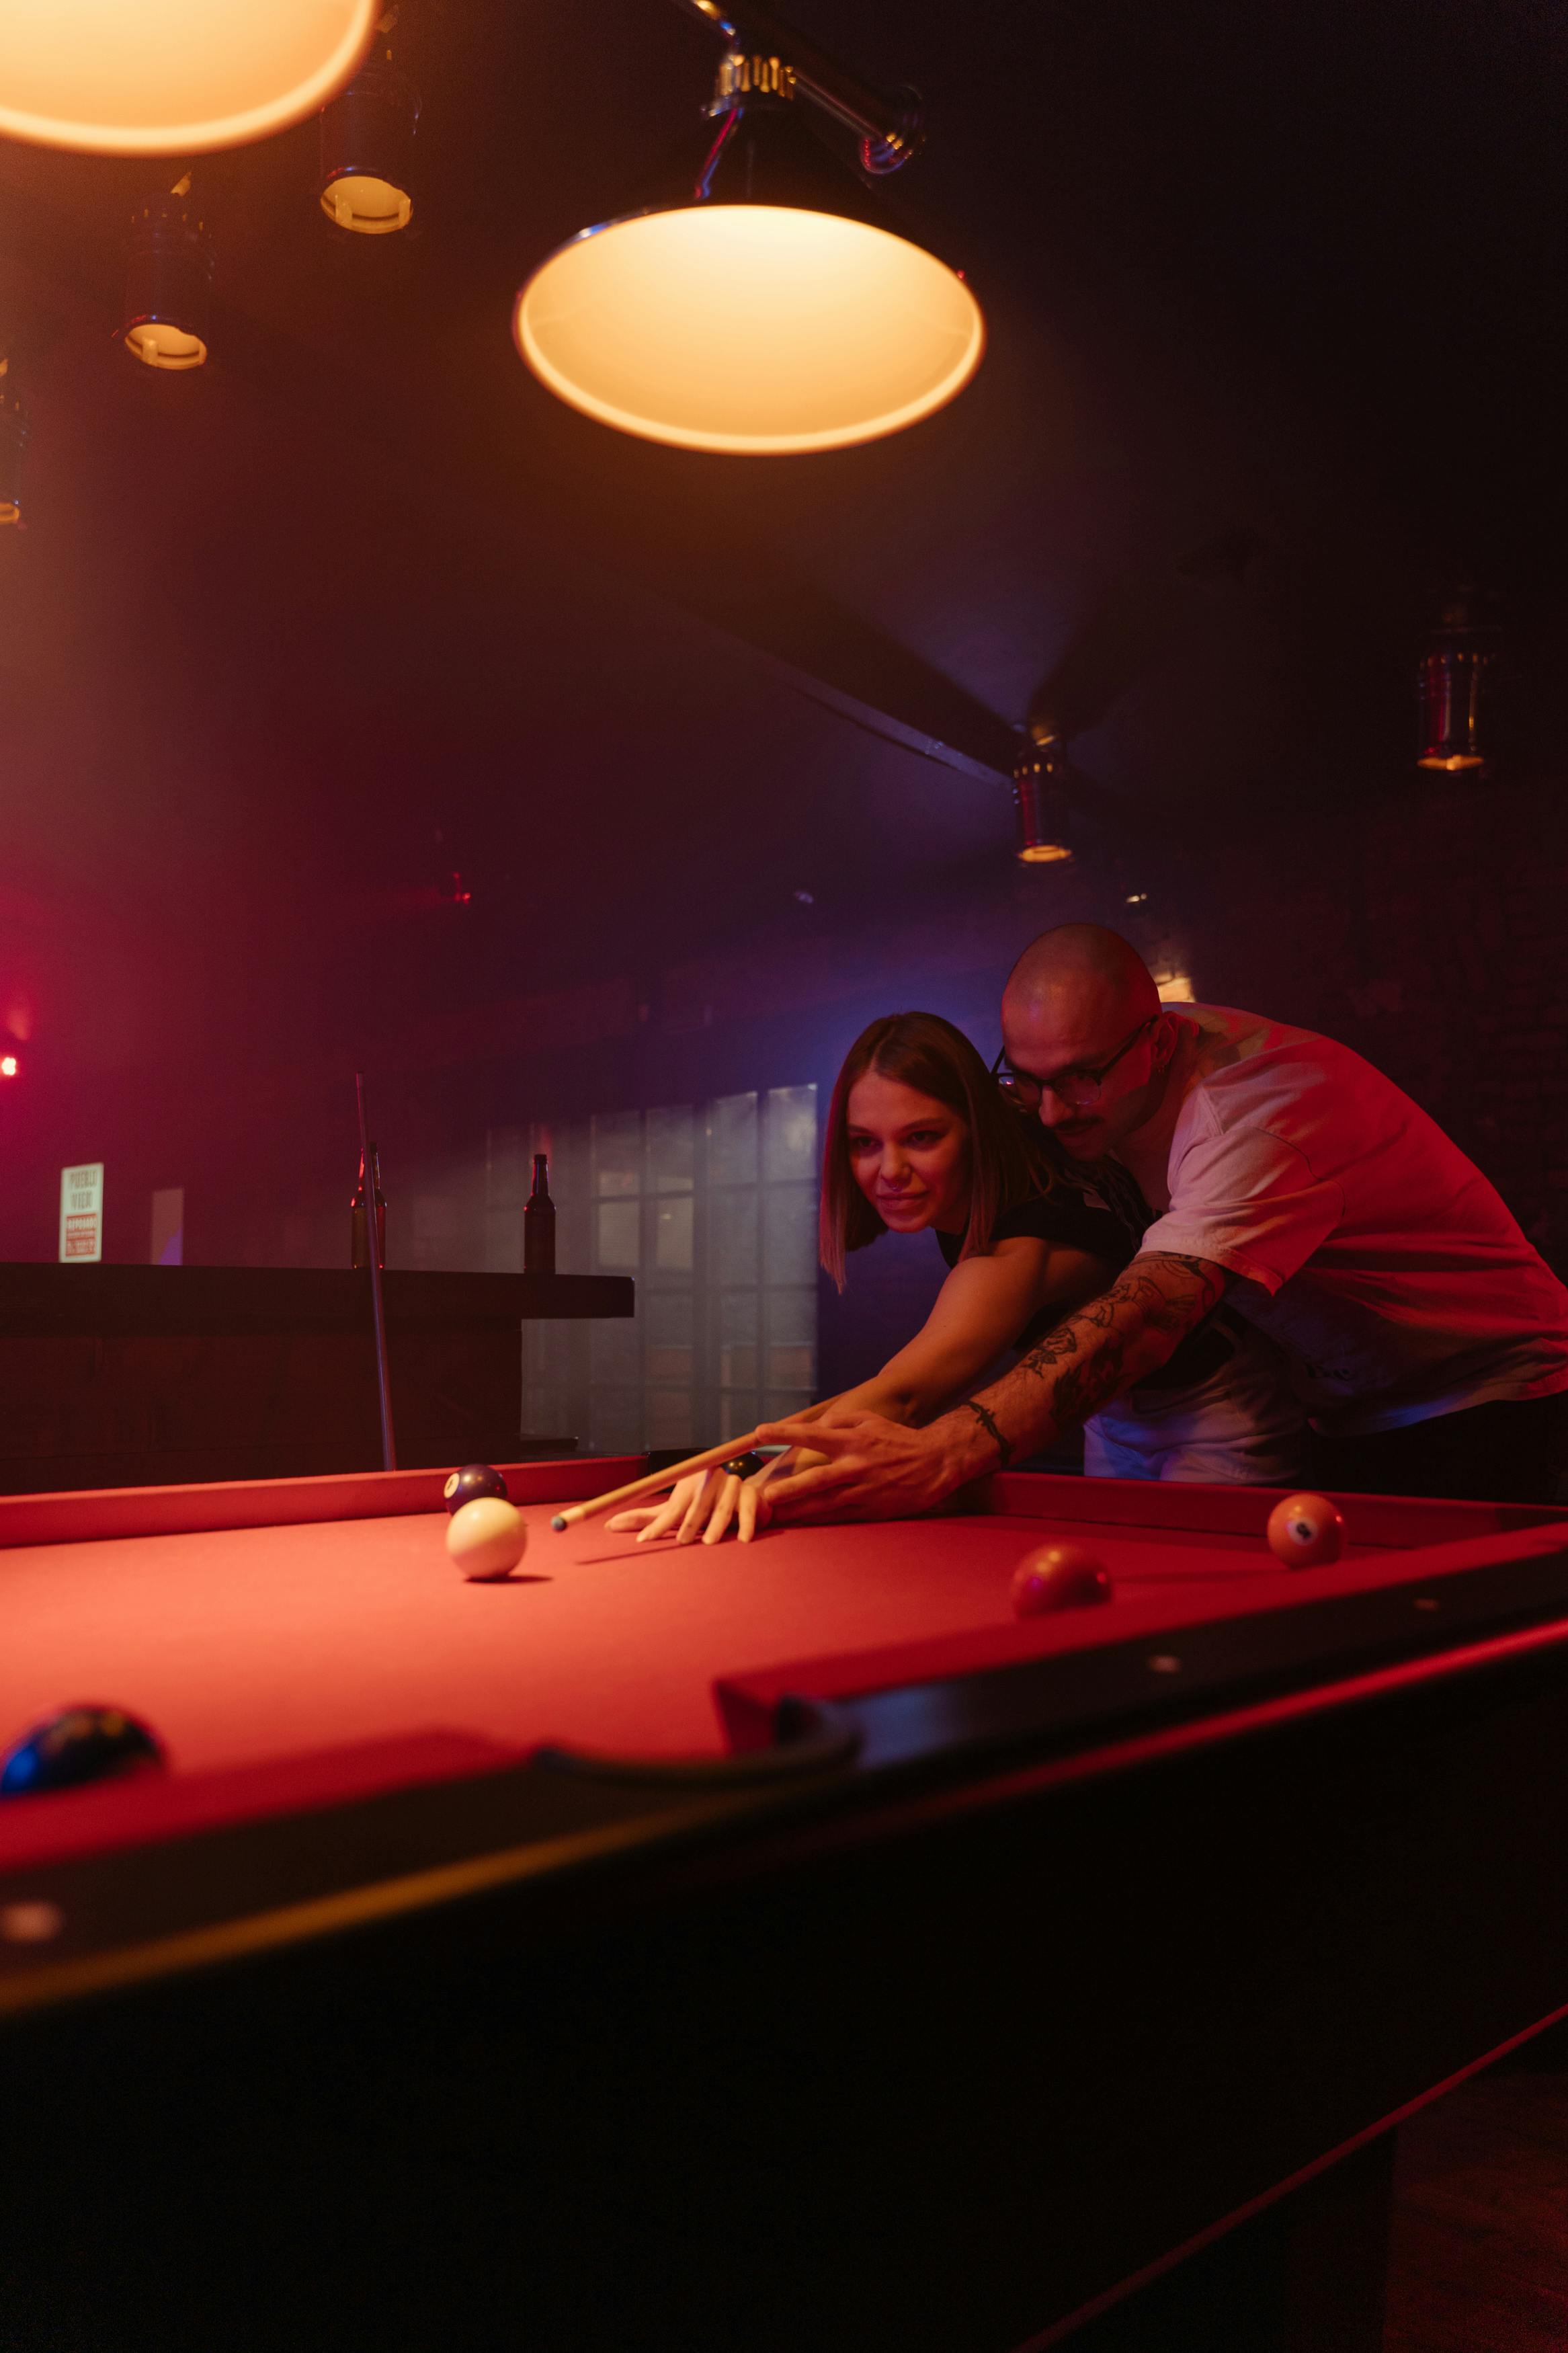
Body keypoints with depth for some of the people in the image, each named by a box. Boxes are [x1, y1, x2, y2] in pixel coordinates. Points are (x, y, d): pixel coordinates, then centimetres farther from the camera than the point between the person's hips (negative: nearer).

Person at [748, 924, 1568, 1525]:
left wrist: (943, 1451, -63)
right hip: (1350, 1413, 7)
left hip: (1485, 1395, -7)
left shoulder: (1257, 1106, -33)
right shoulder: (1107, 1083, -5)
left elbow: (1150, 1306, -49)